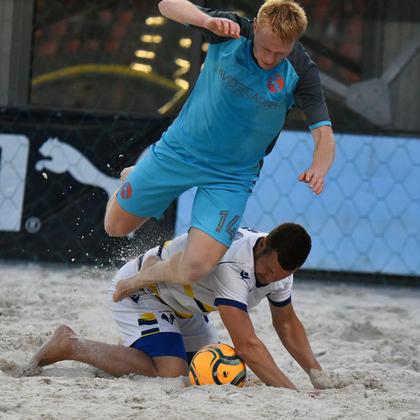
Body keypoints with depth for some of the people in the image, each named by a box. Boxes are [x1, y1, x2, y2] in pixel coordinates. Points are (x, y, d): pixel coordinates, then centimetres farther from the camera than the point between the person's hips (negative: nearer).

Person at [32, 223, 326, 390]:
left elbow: (287, 324, 6)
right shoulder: (230, 263, -40)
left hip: (182, 306, 9)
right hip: (139, 291, -9)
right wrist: (292, 393, -46)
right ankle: (72, 346, -12)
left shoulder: (278, 264, -12)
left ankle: (135, 350, 27)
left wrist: (318, 373, -7)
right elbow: (246, 344, -44)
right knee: (171, 372, -27)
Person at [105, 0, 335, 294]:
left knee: (194, 269, -19)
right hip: (179, 150, 1)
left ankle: (148, 275, 15)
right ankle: (135, 180, 48)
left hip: (231, 177, -1)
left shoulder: (300, 73, -20)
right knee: (116, 226, 14)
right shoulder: (232, 32, -19)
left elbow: (324, 135, -22)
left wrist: (318, 170, -45)